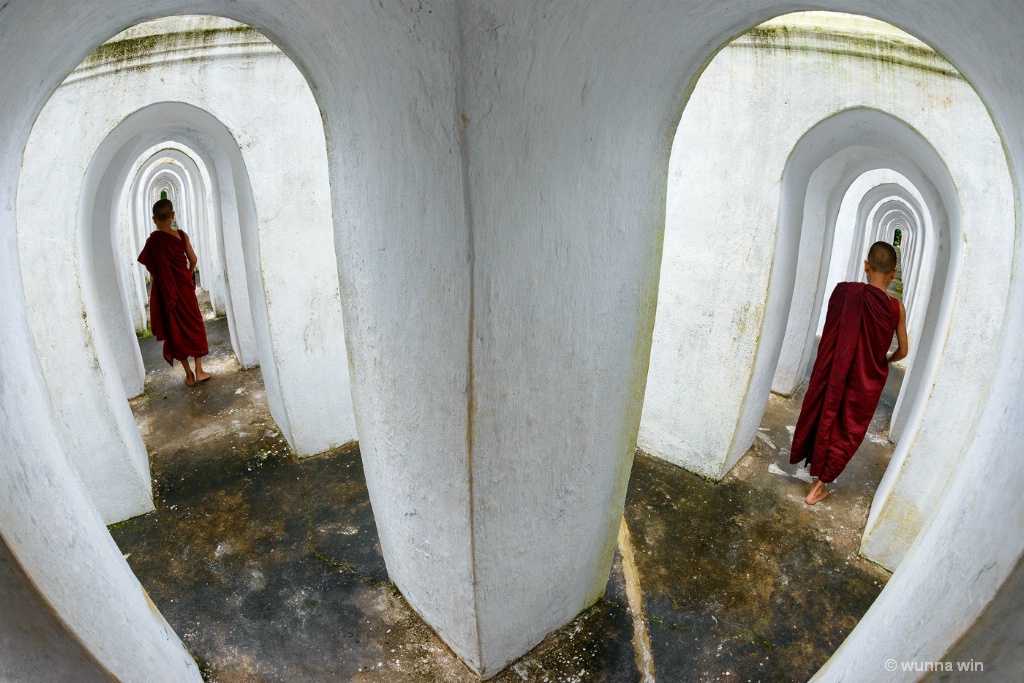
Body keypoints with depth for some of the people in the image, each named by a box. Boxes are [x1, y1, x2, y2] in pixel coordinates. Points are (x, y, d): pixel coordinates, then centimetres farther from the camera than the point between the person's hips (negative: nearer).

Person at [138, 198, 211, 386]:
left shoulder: (154, 239, -11)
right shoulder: (181, 235, -6)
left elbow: (146, 262, -2)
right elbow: (193, 259, -1)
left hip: (166, 291, -1)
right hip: (185, 287, 1)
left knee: (176, 330, 8)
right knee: (194, 325, 13)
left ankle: (189, 374, 13)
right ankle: (199, 371, 13)